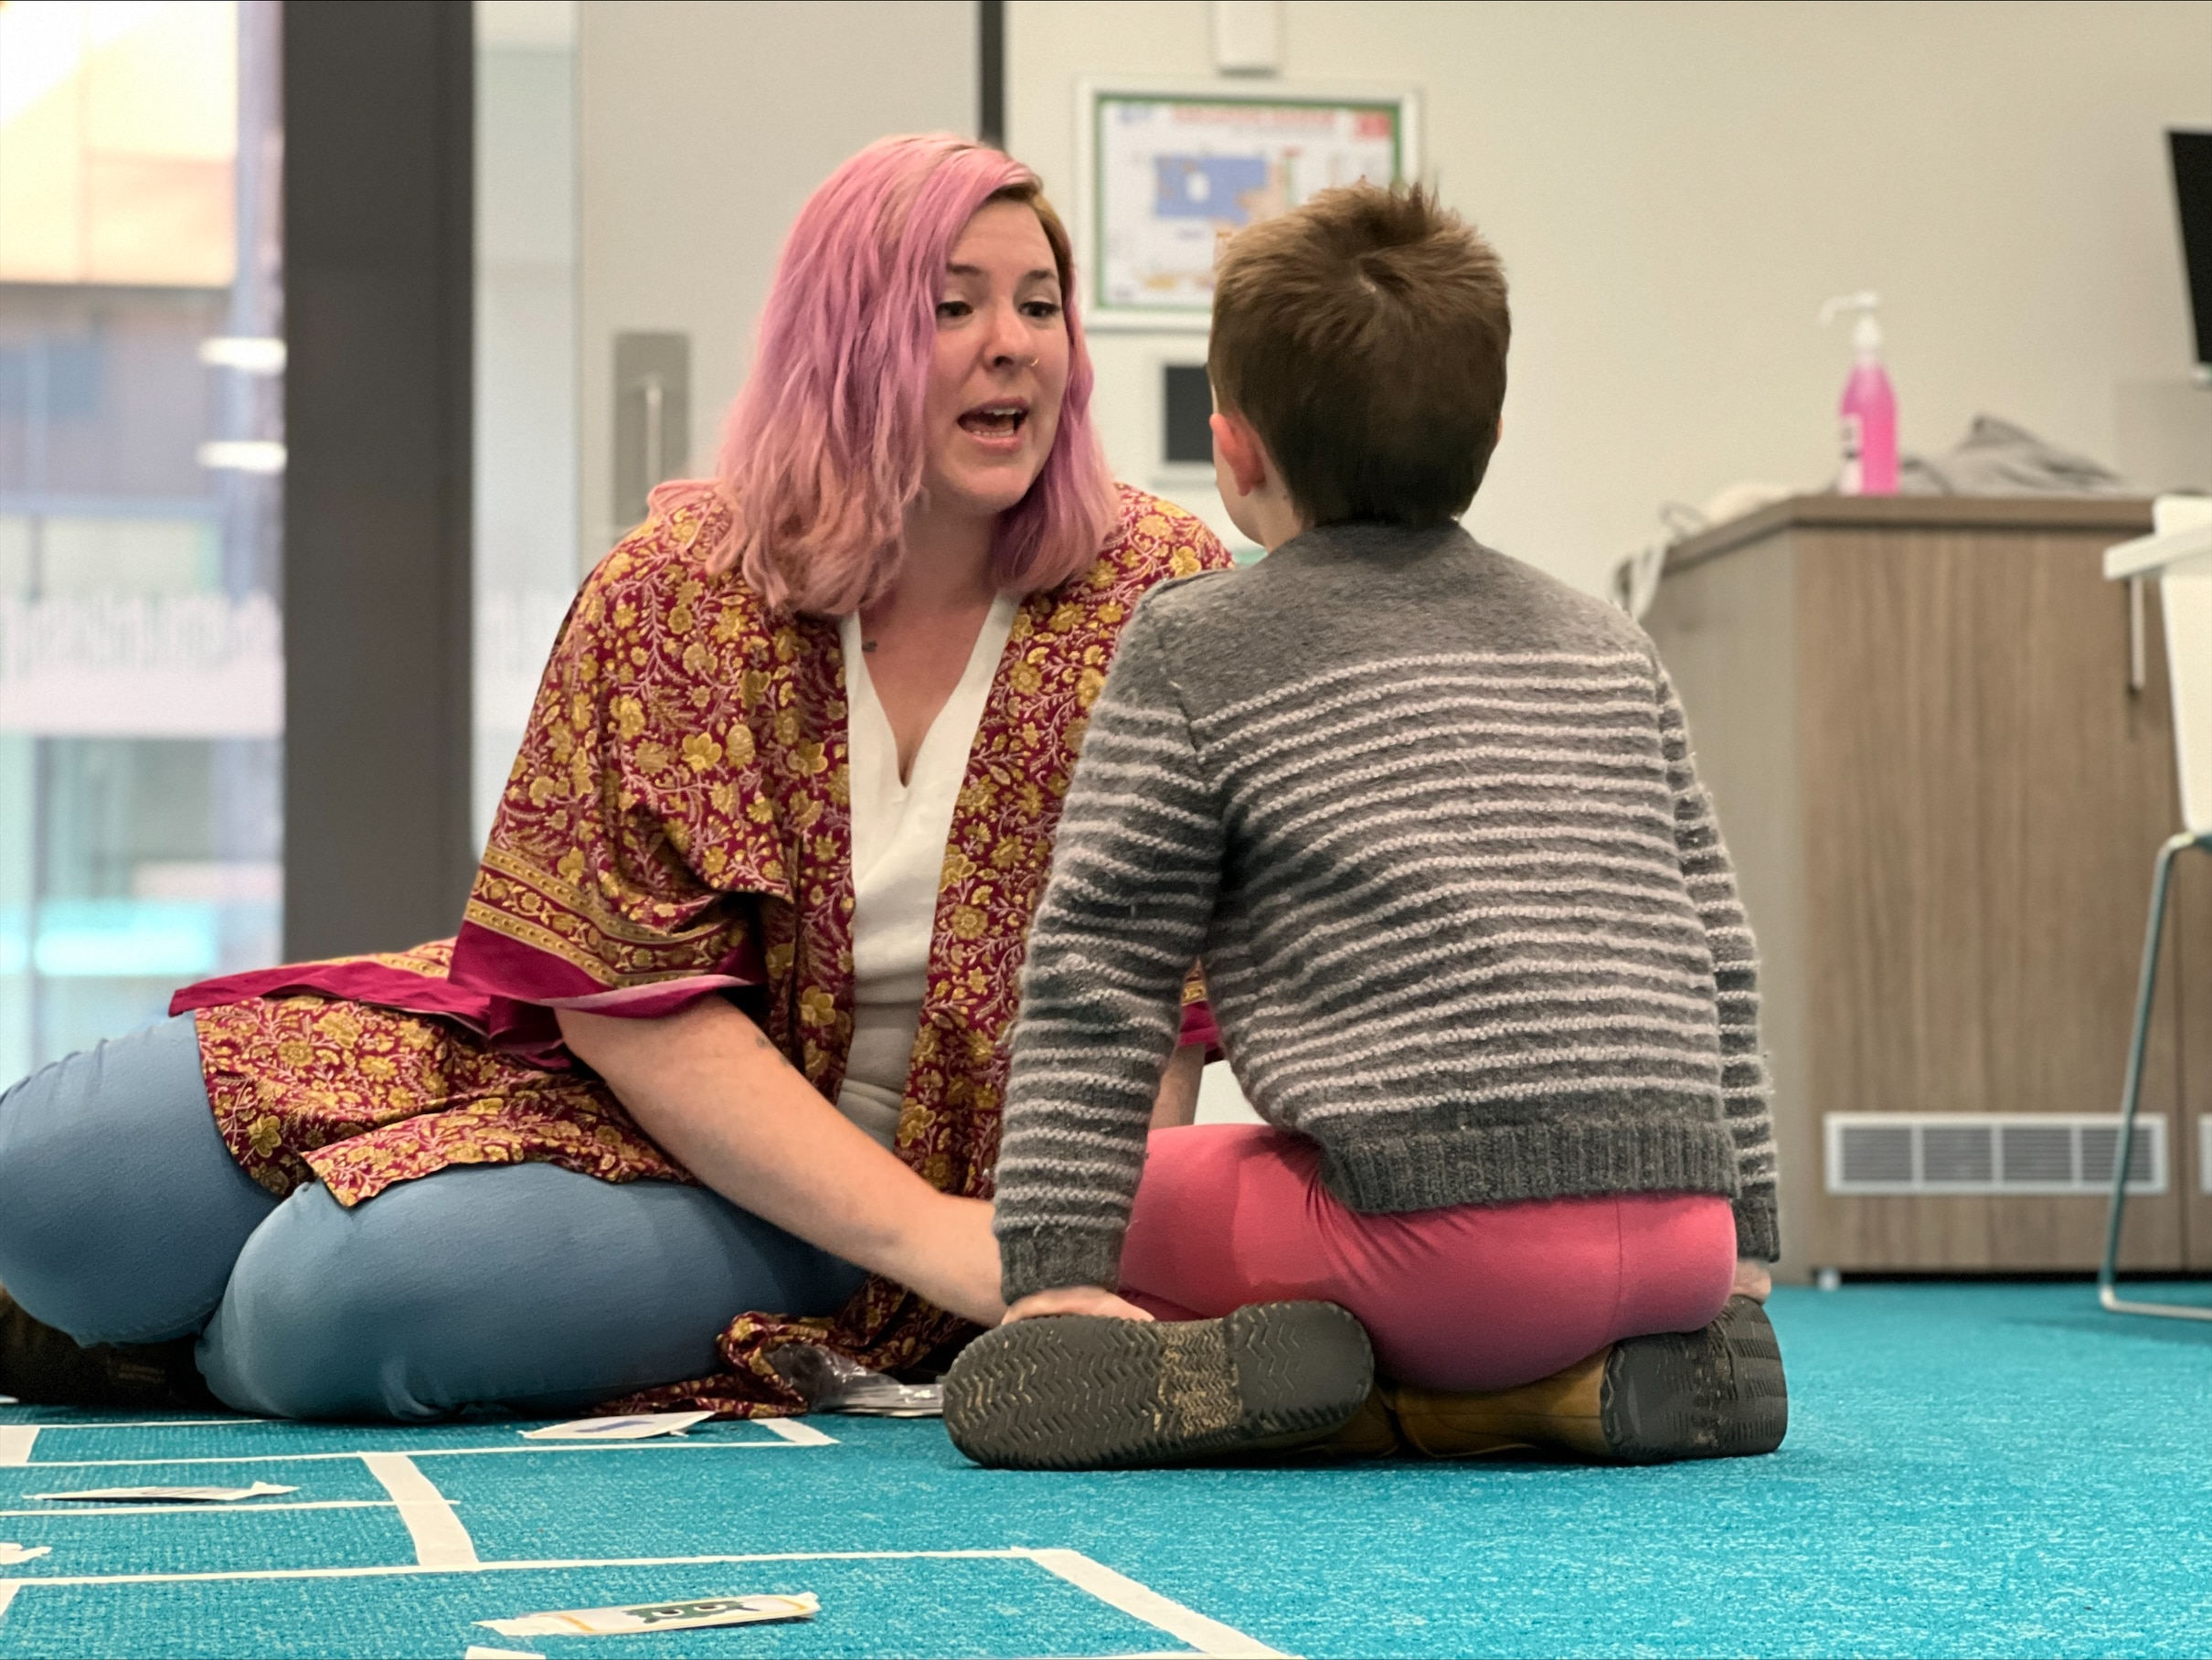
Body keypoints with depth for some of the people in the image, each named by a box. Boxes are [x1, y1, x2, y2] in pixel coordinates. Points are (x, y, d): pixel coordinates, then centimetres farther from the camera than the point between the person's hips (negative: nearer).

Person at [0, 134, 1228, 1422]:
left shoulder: (1159, 598, -10)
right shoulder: (679, 589, -9)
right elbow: (630, 994, -14)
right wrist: (921, 1228, -25)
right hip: (615, 1077, 2)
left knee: (345, 1288, -29)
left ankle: (196, 1357, 6)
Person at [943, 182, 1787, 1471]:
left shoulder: (1197, 649, 7)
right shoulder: (1611, 649, 21)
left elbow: (1098, 978, 2)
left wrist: (1054, 1276, 2)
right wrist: (1743, 1250, 27)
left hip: (1434, 1222, -5)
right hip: (1682, 1229, 5)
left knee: (1131, 1198, 18)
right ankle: (1609, 1376, 6)